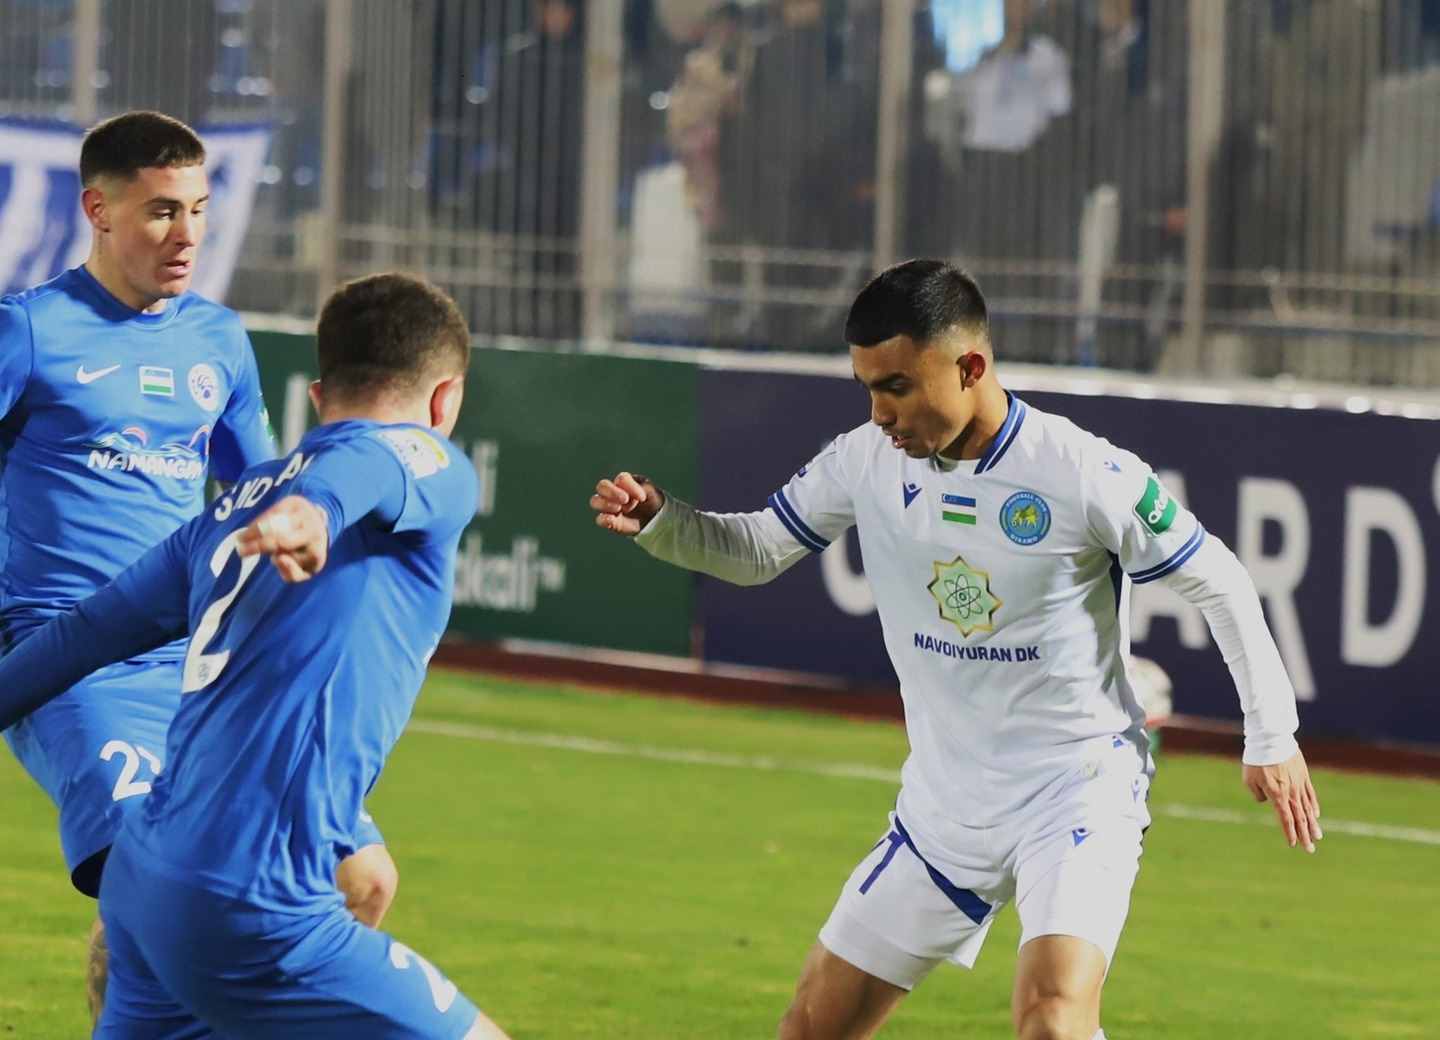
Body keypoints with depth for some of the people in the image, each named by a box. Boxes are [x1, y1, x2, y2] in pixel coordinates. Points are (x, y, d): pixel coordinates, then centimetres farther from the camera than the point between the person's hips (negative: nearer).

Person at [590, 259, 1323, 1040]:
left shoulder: (1085, 476, -19)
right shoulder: (867, 461, -5)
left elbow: (1218, 581, -7)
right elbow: (756, 550, 7)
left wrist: (1271, 738, -4)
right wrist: (657, 521, -13)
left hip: (1078, 792, -5)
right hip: (943, 803, 6)